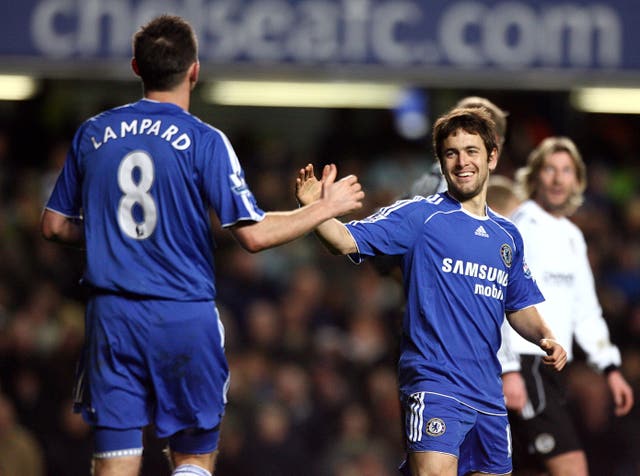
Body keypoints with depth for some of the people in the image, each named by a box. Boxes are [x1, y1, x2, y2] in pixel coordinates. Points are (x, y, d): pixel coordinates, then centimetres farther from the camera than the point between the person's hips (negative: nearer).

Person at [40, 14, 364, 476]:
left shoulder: (93, 134, 6)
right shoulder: (203, 141, -6)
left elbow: (55, 225, 13)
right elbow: (254, 234, -9)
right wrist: (325, 208, 4)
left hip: (112, 316, 3)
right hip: (185, 316, -3)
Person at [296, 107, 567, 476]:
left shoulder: (508, 235, 15)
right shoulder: (419, 216, -2)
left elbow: (520, 307, 24)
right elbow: (348, 241, -13)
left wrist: (544, 338, 4)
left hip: (489, 395, 6)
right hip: (434, 386, -6)